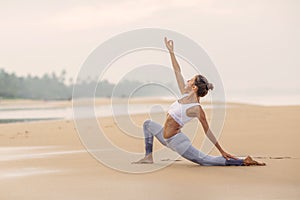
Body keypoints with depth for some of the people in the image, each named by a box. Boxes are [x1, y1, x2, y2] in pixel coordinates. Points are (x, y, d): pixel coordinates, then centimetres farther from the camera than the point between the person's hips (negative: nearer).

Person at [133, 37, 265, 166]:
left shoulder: (197, 110, -21)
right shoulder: (186, 95, 1)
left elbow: (207, 131, -16)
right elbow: (177, 71, 7)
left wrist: (221, 151, -13)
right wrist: (171, 52, 6)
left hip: (176, 141, -9)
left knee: (206, 161, -15)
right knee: (148, 124, 24)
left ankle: (244, 162, -13)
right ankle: (148, 157, 18)